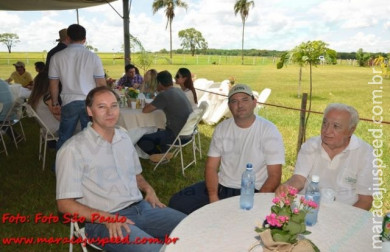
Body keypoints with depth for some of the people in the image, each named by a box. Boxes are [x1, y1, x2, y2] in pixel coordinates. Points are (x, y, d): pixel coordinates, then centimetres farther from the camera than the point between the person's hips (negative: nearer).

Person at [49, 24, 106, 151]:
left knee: (64, 139, 14)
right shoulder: (93, 57, -4)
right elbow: (102, 84, -3)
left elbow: (53, 84, 5)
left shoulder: (57, 57, 0)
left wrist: (55, 104, 17)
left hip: (69, 102, 1)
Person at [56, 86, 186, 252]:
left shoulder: (124, 137, 12)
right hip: (104, 221, -7)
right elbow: (64, 204, -10)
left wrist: (148, 188, 2)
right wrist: (106, 218, -22)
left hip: (141, 207, 7)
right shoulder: (73, 149, -10)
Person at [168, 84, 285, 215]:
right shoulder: (222, 128, 4)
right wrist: (213, 198, -13)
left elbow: (274, 176, -9)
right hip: (221, 186, 5)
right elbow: (211, 167, 3)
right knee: (177, 203, -8)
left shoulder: (269, 131, -8)